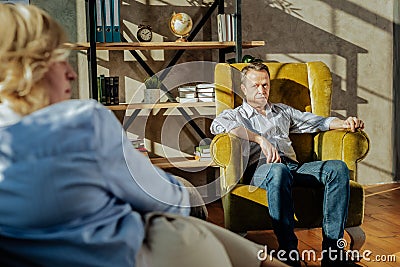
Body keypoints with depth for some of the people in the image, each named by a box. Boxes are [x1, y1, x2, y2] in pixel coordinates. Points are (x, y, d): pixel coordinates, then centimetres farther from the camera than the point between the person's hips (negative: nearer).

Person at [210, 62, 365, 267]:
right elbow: (218, 125, -7)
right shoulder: (234, 115, 18)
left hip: (293, 167, 5)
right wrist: (260, 139, -19)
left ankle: (331, 250, -29)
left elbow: (316, 122, 30)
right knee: (279, 171, -41)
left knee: (338, 168, -22)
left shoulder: (282, 111, 34)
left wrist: (344, 124, 7)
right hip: (261, 168, -5)